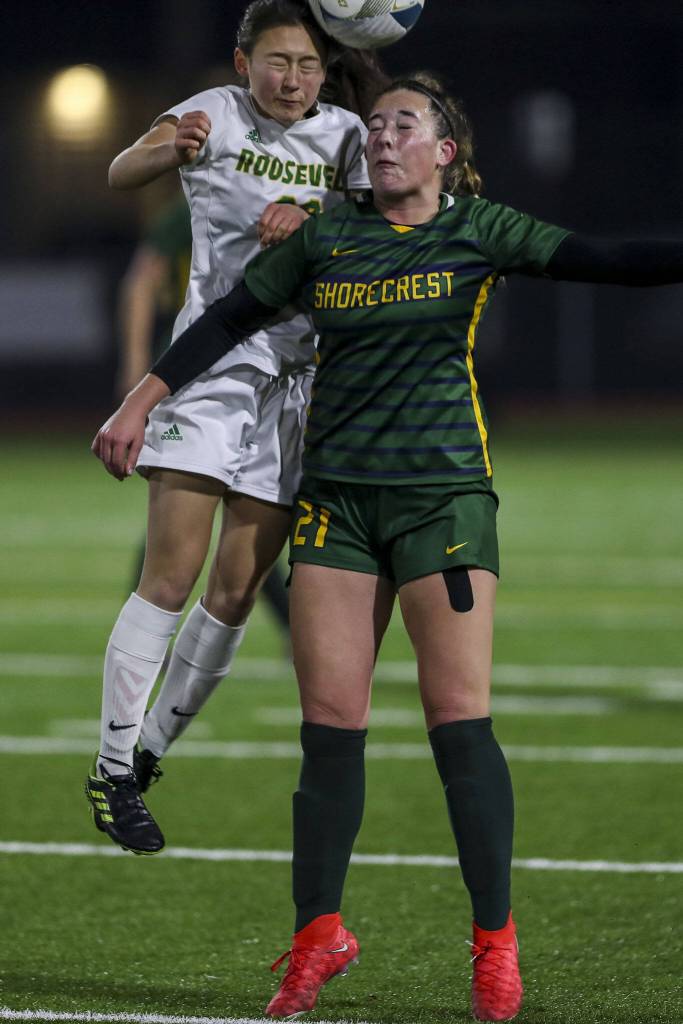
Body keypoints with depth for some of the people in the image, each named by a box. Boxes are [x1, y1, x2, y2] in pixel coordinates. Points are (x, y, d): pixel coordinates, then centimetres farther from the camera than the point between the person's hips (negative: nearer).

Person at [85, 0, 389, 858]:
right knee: (172, 575, -11)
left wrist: (305, 216, -20)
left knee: (237, 592, 3)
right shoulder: (218, 114, -4)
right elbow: (121, 173, -15)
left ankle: (149, 753, 17)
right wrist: (171, 149, -37)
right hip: (209, 367, -4)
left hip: (296, 381, 4)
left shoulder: (343, 135, 7)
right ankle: (112, 768, -4)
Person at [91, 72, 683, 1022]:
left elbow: (598, 260, -5)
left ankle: (496, 944, 0)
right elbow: (230, 317, 17)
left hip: (443, 490, -3)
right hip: (336, 496, 3)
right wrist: (143, 399, 14)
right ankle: (318, 934, 9)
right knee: (329, 720, -1)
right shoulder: (323, 238, 10)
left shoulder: (480, 231, 3)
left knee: (459, 720, -8)